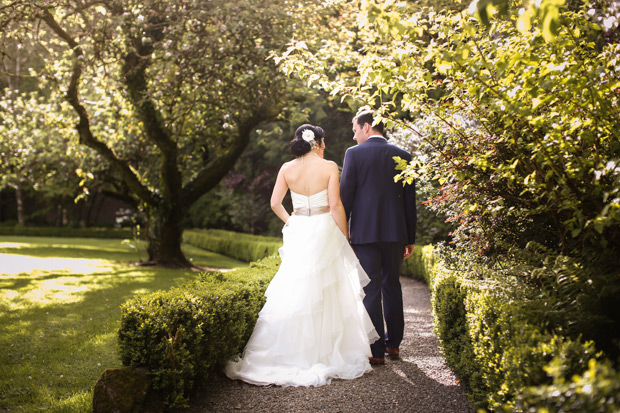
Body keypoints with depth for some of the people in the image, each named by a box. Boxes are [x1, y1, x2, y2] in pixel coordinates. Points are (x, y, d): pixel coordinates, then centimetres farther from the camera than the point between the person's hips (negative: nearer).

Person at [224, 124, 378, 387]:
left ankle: (287, 350, 12)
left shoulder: (287, 169, 3)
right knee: (326, 292, 5)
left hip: (297, 233, 3)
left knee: (294, 289, 9)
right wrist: (345, 236, -2)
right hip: (324, 232, -3)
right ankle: (324, 352, 10)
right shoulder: (329, 167, -7)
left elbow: (275, 203, 2)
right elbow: (335, 205, -11)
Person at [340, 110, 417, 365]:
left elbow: (345, 195, -6)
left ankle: (377, 351, 2)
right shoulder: (402, 155, 8)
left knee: (370, 289, 0)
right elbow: (410, 199, 8)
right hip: (395, 231, 4)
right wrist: (410, 238, 13)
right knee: (391, 285, 16)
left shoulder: (354, 153, -3)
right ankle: (393, 344, 23)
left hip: (364, 232, -4)